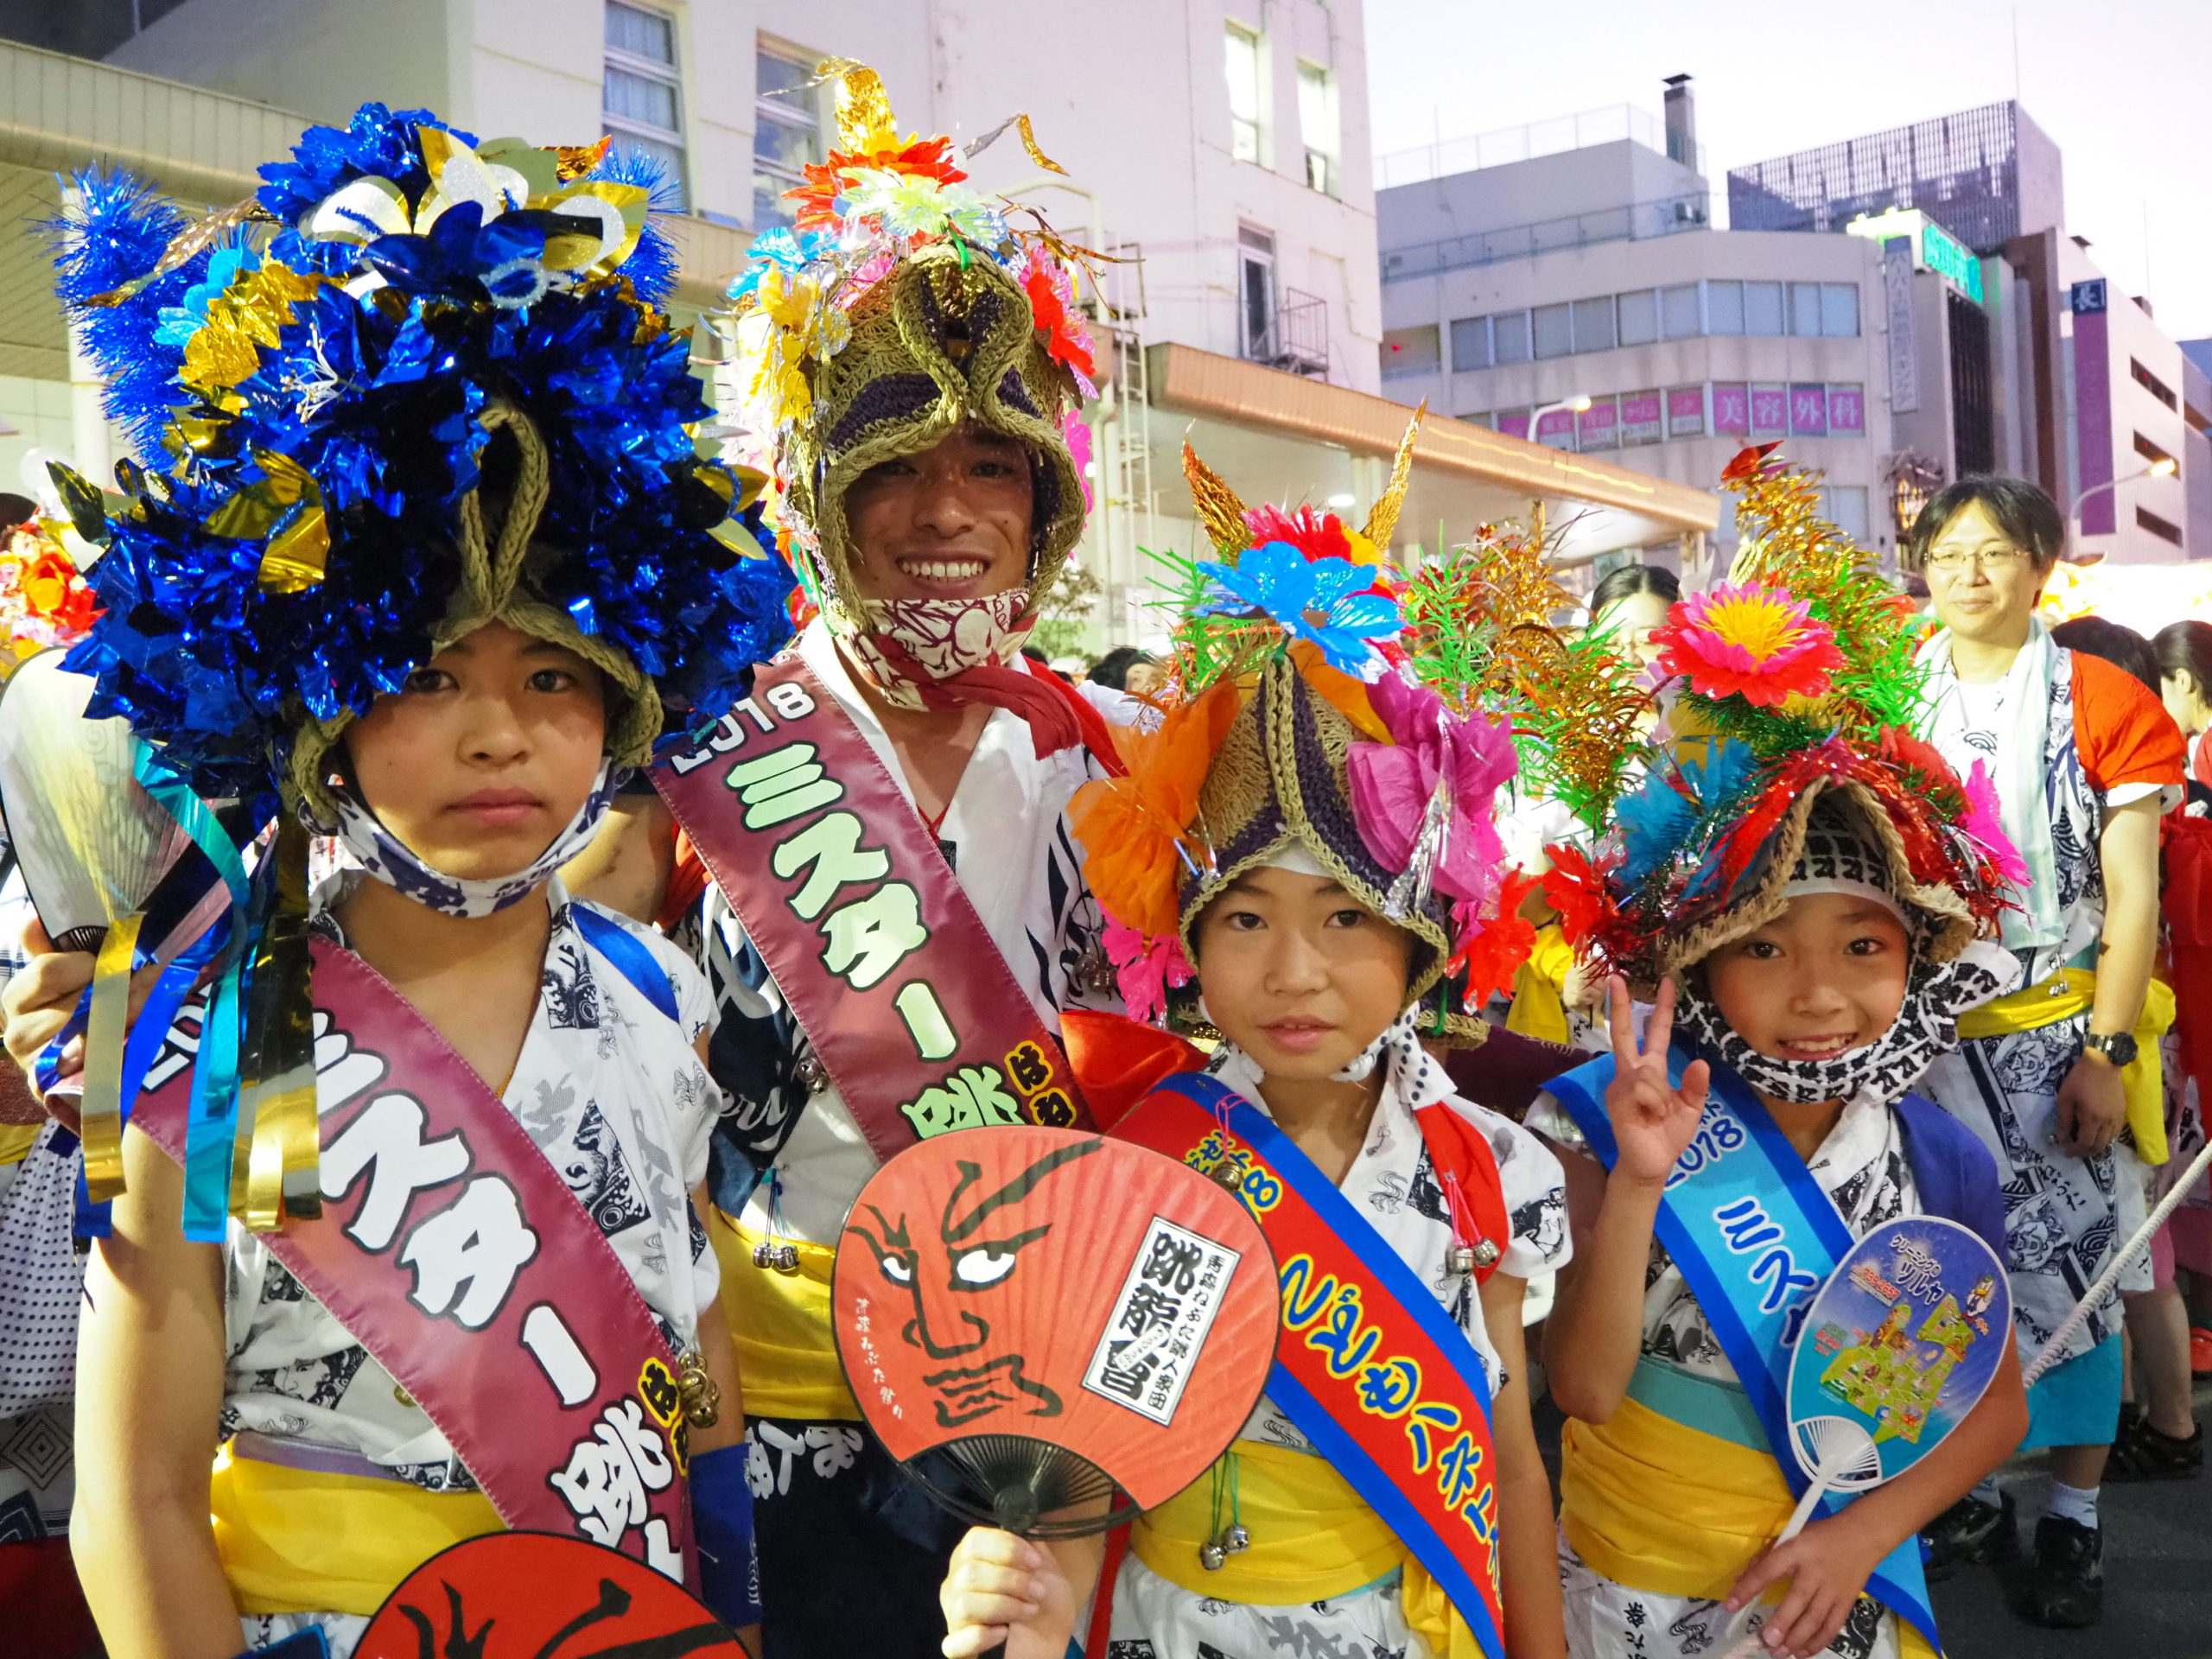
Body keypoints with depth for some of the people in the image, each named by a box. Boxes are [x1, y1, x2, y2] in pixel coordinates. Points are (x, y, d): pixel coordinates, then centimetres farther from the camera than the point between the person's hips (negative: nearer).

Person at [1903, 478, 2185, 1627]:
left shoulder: (2102, 703, -2)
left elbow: (2132, 896, -4)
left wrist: (2106, 1053, -11)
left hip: (2055, 1040, -2)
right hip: (1927, 1036, 3)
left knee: (2071, 1272, 2)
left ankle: (2073, 1519, 18)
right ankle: (1969, 1492, 25)